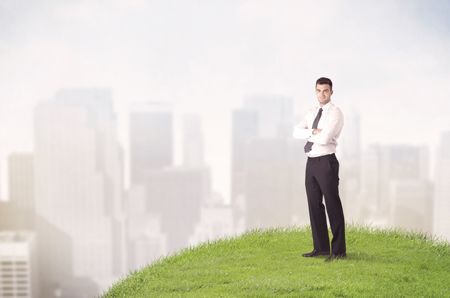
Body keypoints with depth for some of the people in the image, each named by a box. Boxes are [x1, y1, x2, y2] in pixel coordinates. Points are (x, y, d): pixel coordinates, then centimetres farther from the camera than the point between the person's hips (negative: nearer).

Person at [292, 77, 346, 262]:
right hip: (311, 163, 8)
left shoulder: (335, 113, -8)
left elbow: (324, 139, -21)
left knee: (333, 206, -2)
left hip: (326, 162, -7)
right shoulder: (311, 113, 15)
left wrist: (308, 135, -3)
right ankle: (321, 247, 20)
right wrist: (313, 131, -14)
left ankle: (338, 250, 5)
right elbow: (296, 132, 2)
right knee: (314, 206, 11)